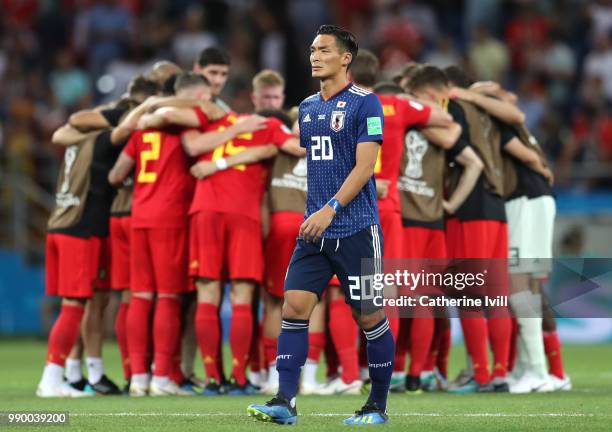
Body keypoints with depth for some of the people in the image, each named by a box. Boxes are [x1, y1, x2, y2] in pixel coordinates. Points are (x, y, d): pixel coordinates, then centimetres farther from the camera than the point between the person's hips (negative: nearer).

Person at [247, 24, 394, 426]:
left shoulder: (364, 103, -7)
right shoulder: (308, 107, 14)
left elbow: (364, 166, -13)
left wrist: (330, 209, -20)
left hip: (356, 230, -6)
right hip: (316, 229, 6)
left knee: (370, 317, 1)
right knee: (295, 306, -6)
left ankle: (378, 406, 13)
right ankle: (285, 402, -9)